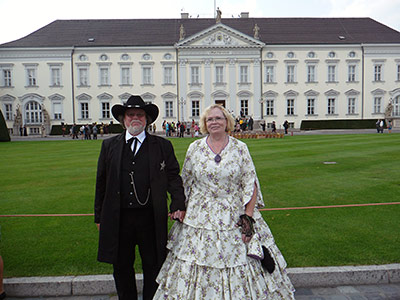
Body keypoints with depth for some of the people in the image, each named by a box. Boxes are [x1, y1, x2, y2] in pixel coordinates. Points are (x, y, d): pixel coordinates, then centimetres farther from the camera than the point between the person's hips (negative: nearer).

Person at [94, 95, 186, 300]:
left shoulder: (162, 146, 2)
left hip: (150, 218, -1)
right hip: (118, 219, 2)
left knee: (153, 268, 13)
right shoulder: (109, 145, 6)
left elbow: (173, 177, 1)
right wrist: (99, 216, 8)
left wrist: (178, 205, -14)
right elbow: (101, 183, 9)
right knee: (121, 269, 17)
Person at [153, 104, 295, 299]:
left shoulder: (240, 148, 0)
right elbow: (185, 184, 8)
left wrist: (248, 216, -8)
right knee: (198, 263, 6)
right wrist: (182, 211, 5)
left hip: (235, 216, 0)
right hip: (200, 219, 1)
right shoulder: (195, 148, 3)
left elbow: (250, 185, -2)